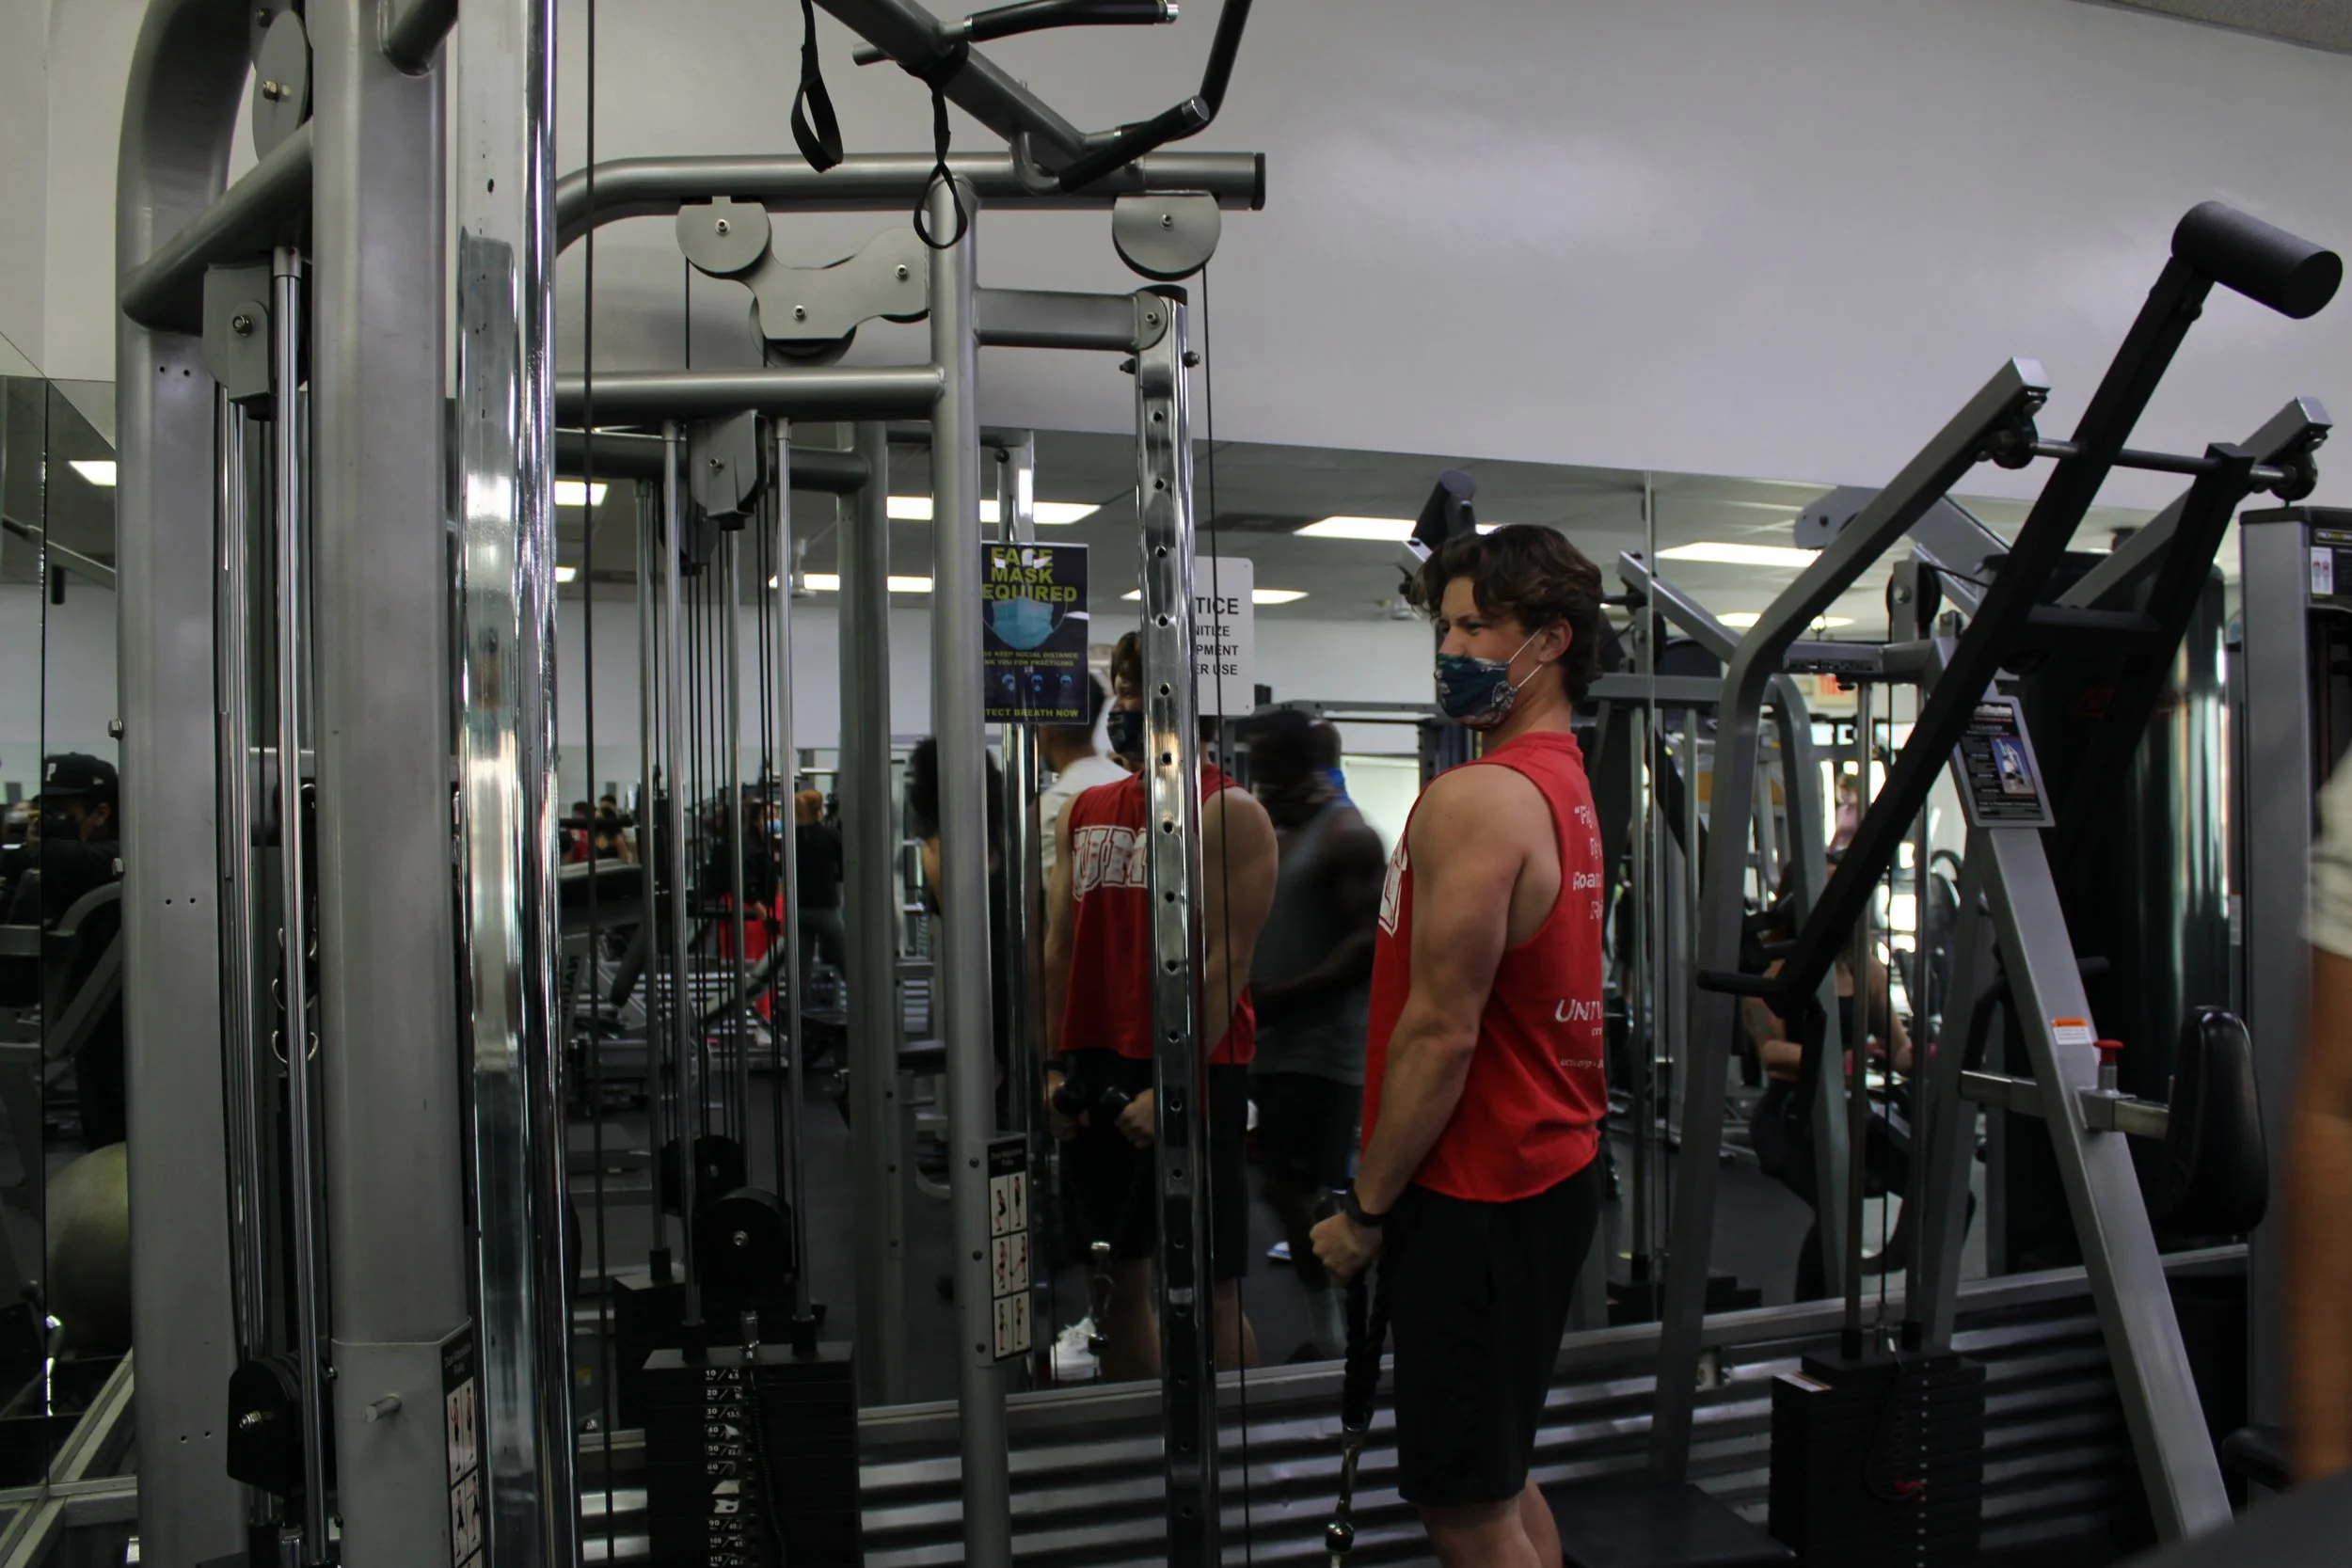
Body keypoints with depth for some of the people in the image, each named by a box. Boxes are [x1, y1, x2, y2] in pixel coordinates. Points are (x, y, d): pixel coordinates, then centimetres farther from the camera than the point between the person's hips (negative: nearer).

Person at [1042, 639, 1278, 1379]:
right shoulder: (1083, 812, 13)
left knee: (1209, 1287, 1)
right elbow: (1060, 949, 12)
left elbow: (1224, 964, -12)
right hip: (1097, 1067, 6)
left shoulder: (1229, 814, -6)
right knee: (1121, 1275, 14)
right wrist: (1056, 1065, 4)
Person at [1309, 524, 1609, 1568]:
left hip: (1479, 1195, -10)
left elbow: (1441, 1030, -21)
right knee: (1496, 1482, 22)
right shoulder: (1568, 787, 13)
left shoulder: (1474, 800, -19)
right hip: (1549, 1167, 10)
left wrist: (1365, 1209, -12)